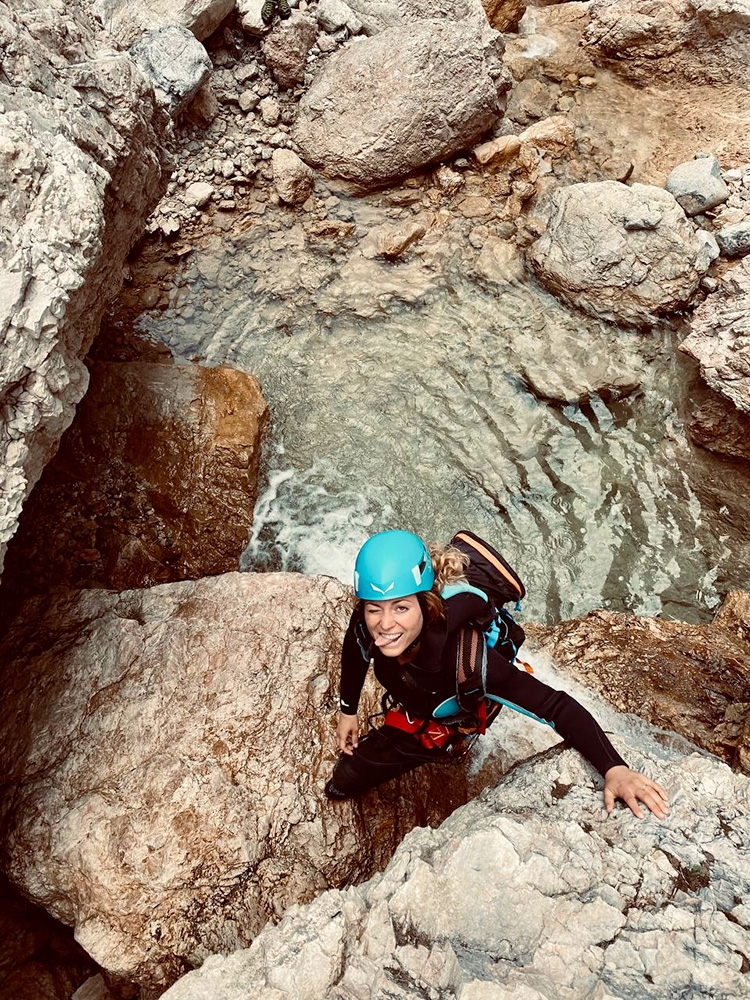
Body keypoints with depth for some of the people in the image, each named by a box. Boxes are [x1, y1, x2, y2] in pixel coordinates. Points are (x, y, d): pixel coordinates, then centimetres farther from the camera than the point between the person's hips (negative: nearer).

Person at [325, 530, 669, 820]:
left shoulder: (460, 654, -49)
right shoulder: (365, 625, -35)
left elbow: (555, 705, -49)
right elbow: (354, 655, -9)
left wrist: (614, 769, -60)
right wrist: (347, 710, 4)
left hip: (437, 726, -3)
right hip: (409, 700, 4)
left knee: (344, 782, 13)